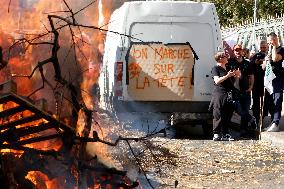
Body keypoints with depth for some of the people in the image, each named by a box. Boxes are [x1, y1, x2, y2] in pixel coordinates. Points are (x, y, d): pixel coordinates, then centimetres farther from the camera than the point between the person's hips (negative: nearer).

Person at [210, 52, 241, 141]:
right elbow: (217, 81, -15)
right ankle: (216, 134, -7)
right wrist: (227, 75, -21)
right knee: (219, 116, -8)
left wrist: (237, 75, 12)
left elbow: (231, 81, 31)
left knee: (227, 116, 6)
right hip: (219, 94, -8)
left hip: (228, 95, 8)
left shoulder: (227, 68, 20)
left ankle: (225, 134, 9)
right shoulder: (215, 68, -3)